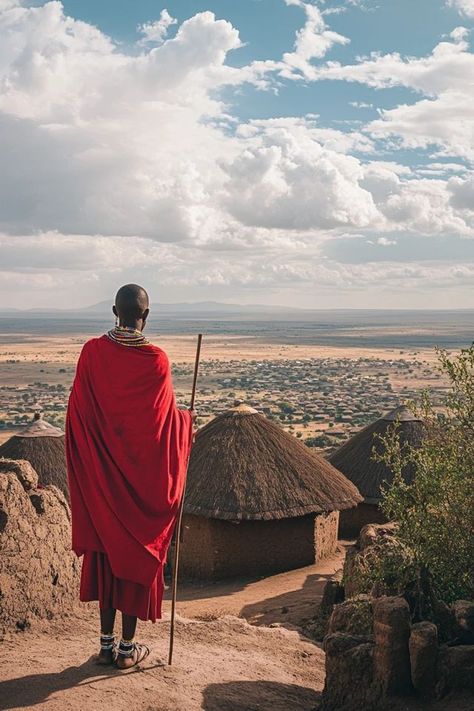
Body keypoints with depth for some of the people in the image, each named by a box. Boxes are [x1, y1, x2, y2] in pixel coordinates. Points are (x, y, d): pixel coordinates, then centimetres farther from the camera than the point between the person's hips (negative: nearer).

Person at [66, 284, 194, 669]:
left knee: (105, 551, 14)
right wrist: (186, 420, 14)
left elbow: (78, 413, -2)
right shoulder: (156, 360, -15)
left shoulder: (92, 353, -6)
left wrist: (89, 467, 11)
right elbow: (164, 417, -9)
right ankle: (128, 647, 17)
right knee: (137, 554, 9)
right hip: (142, 475, -3)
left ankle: (106, 643, 21)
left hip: (101, 476, 3)